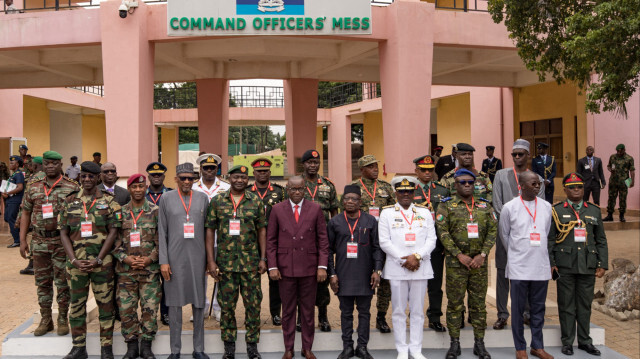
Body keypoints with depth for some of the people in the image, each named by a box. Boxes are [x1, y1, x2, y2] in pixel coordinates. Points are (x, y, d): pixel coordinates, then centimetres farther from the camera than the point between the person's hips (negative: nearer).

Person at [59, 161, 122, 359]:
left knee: (105, 304, 3)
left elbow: (113, 232, -3)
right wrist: (74, 260, -6)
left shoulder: (108, 200, 1)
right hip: (76, 263, 3)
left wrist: (98, 260, -10)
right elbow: (64, 233, 6)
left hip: (102, 262, -2)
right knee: (76, 304, 10)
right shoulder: (70, 201, 8)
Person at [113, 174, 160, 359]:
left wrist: (150, 259, -12)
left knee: (150, 308, 2)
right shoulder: (120, 212, 6)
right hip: (125, 270, 1)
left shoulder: (155, 211, 2)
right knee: (126, 309, 4)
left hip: (150, 269, -1)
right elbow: (115, 240, 4)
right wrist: (126, 258, -10)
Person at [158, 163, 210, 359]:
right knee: (174, 304, 5)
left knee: (199, 304, 7)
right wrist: (163, 261, -4)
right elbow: (162, 232, 2)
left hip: (198, 258, 1)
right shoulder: (166, 198, 2)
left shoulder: (202, 198, 6)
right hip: (175, 258, -1)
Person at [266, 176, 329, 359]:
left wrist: (322, 266, -6)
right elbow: (271, 241, 3)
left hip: (309, 268, 0)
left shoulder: (315, 209, 2)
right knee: (288, 310, 8)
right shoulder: (277, 210, 2)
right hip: (285, 268, 0)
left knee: (308, 310, 8)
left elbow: (323, 240, 2)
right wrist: (272, 267, -4)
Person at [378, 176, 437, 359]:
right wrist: (403, 260, -10)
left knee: (418, 311, 7)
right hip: (397, 269, -2)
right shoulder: (387, 213, 4)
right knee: (399, 311, 4)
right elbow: (384, 241, -3)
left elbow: (431, 240, 5)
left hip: (420, 268, 2)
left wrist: (417, 256, -11)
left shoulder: (425, 212, 10)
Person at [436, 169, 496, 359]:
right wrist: (459, 255, -13)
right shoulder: (446, 206, 1)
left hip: (479, 262, 2)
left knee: (478, 303, 8)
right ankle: (455, 343, 13)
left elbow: (493, 230, 4)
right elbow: (443, 232, -7)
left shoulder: (485, 205, 10)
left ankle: (479, 343, 18)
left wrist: (482, 254, -8)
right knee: (455, 303, 3)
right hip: (455, 262, -2)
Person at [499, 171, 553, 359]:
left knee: (538, 308, 10)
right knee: (518, 309, 4)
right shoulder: (510, 207, -5)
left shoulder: (546, 206, 5)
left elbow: (547, 234, 16)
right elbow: (504, 235, 6)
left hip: (542, 267, 3)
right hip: (518, 267, -3)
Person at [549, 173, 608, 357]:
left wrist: (603, 265, 5)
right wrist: (550, 263, -6)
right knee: (566, 305, 3)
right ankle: (567, 342, 12)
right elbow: (549, 239, 1)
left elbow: (601, 241, 12)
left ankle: (584, 340, 20)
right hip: (565, 266, -2)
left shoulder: (594, 211, 12)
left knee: (585, 304, 9)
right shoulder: (556, 210, 3)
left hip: (588, 266, 2)